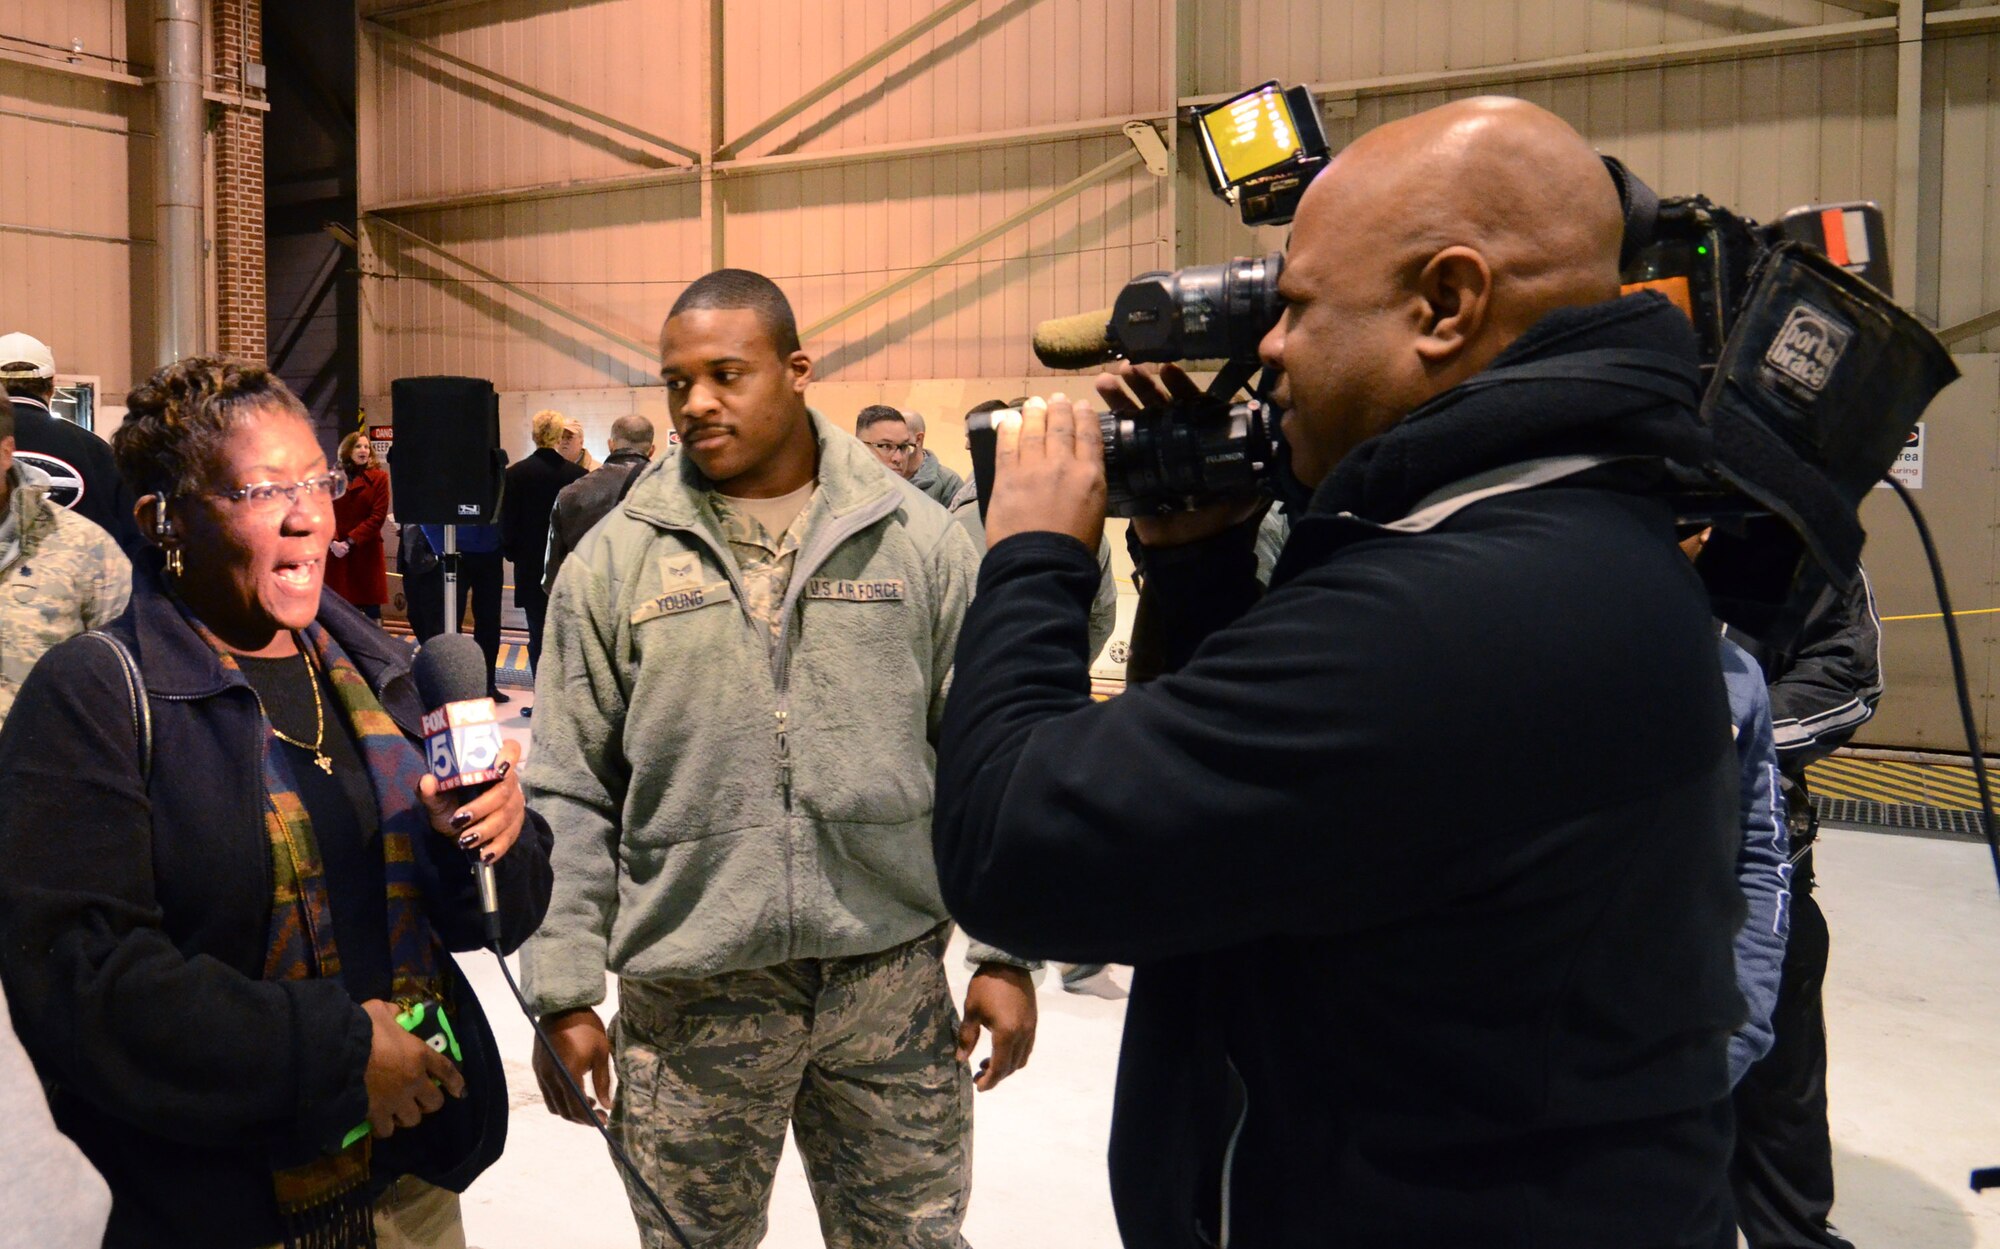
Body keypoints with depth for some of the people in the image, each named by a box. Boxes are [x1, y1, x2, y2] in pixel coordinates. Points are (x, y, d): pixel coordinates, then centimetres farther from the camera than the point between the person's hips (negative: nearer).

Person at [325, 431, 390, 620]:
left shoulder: (378, 478, 3)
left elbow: (378, 516, -4)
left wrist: (350, 541, -11)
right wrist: (333, 541, -12)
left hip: (367, 552, -2)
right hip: (336, 554, 2)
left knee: (371, 611, -2)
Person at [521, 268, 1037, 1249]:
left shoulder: (915, 537, 0)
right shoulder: (615, 560, 1)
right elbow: (569, 797, 2)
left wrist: (1005, 953, 0)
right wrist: (564, 994, -1)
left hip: (892, 974, 0)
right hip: (690, 989, 0)